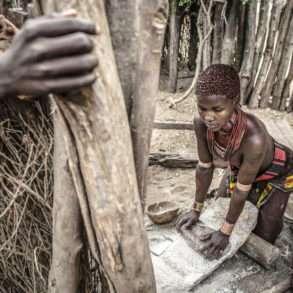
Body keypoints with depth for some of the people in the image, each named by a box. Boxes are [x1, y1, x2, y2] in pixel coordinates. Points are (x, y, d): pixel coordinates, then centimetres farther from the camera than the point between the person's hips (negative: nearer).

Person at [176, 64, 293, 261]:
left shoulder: (254, 138, -47)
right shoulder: (202, 124, -32)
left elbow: (242, 191, -32)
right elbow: (204, 168, -16)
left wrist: (225, 232, -19)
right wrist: (196, 210, -6)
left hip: (275, 174, -4)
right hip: (239, 168, 5)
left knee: (262, 237, 8)